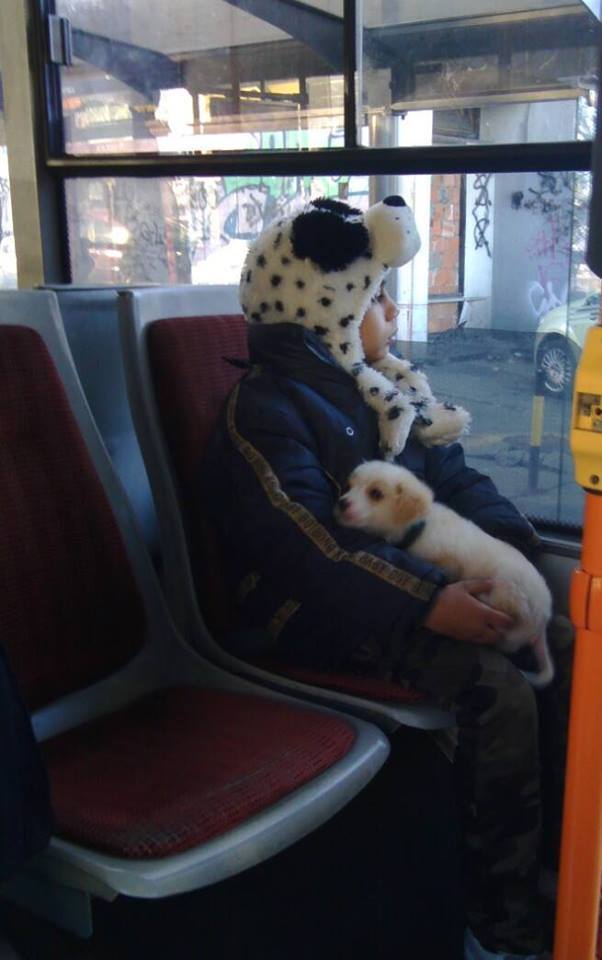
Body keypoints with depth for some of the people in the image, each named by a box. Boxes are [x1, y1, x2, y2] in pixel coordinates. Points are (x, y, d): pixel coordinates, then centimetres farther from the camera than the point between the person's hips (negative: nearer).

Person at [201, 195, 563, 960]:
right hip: (323, 616, -8)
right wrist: (429, 604, -32)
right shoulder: (264, 410, -11)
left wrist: (507, 538, -5)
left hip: (421, 581, 8)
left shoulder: (375, 387, 14)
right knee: (500, 694, -26)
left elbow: (452, 474, 15)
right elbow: (312, 547, -23)